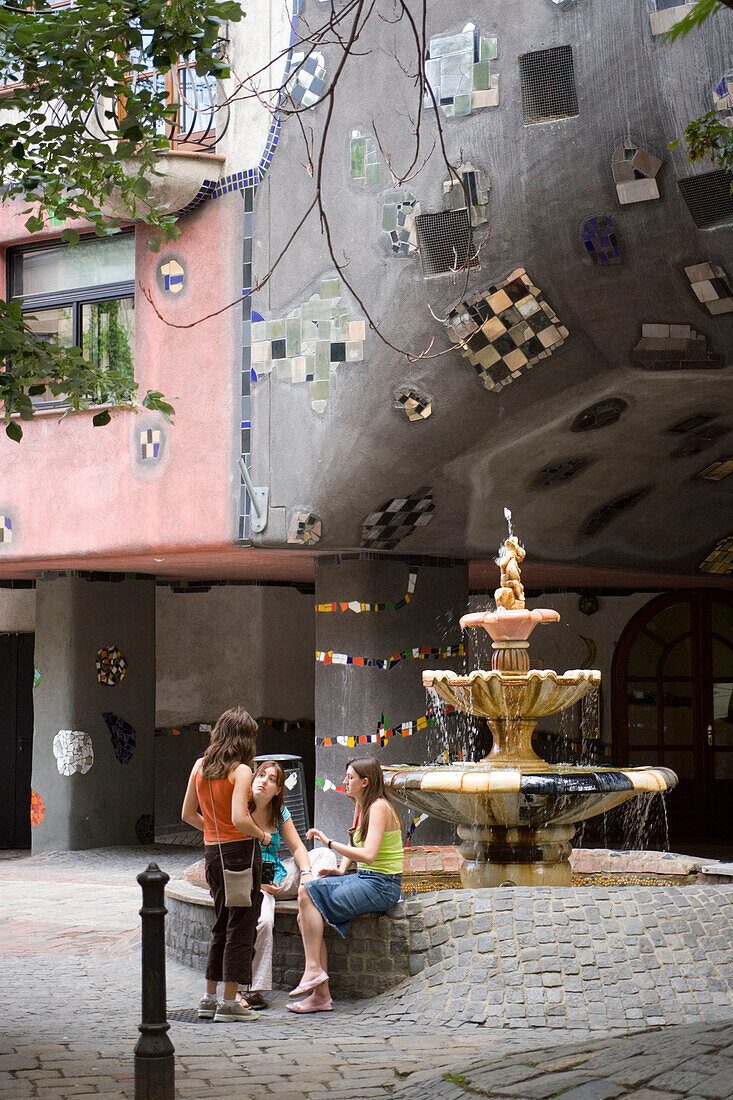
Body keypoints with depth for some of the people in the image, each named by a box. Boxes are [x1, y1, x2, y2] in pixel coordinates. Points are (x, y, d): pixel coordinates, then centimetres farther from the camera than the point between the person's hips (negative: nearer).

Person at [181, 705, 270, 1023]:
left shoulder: (200, 766, 6)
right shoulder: (240, 771, -14)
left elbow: (188, 814, 11)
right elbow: (239, 818, -23)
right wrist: (262, 835, -7)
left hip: (212, 851, 7)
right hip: (241, 850, -7)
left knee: (222, 925, 18)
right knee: (241, 927, 1)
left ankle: (209, 997, 21)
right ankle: (229, 1003, 2)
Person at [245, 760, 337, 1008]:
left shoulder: (280, 812, 10)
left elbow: (297, 847, 10)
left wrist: (306, 874, -11)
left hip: (277, 878, 6)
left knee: (325, 854, -6)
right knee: (263, 920, -35)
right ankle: (254, 989, -26)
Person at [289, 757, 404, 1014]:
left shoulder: (379, 808, -14)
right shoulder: (360, 807, 16)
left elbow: (368, 855, -25)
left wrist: (330, 843, -22)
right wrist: (341, 870, 11)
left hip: (381, 885, -9)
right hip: (362, 880, 9)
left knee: (307, 892, -21)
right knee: (305, 915, -8)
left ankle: (314, 969, -19)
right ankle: (320, 995, -10)